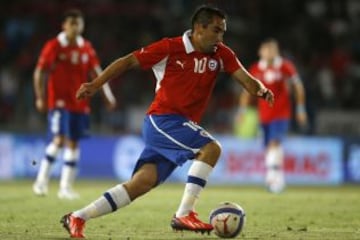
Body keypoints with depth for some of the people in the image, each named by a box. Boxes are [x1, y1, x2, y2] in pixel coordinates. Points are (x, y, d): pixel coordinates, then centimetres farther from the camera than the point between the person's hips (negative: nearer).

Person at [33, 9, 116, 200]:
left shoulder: (86, 48, 8)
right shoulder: (54, 46, -6)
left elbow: (96, 72, 12)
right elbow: (40, 73, -5)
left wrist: (107, 94, 3)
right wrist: (40, 97, -11)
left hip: (79, 103, 5)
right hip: (59, 102, -5)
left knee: (73, 143, 7)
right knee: (59, 140, -17)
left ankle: (66, 187, 14)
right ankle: (41, 181, -7)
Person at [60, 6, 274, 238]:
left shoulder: (221, 54, 5)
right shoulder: (170, 48, -9)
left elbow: (244, 77, -5)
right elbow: (128, 62, -3)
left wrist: (261, 90, -27)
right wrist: (95, 85, -6)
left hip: (184, 125, 6)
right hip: (163, 119, -6)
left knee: (145, 181, 0)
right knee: (211, 148, -23)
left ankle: (77, 218, 7)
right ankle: (184, 214, -19)